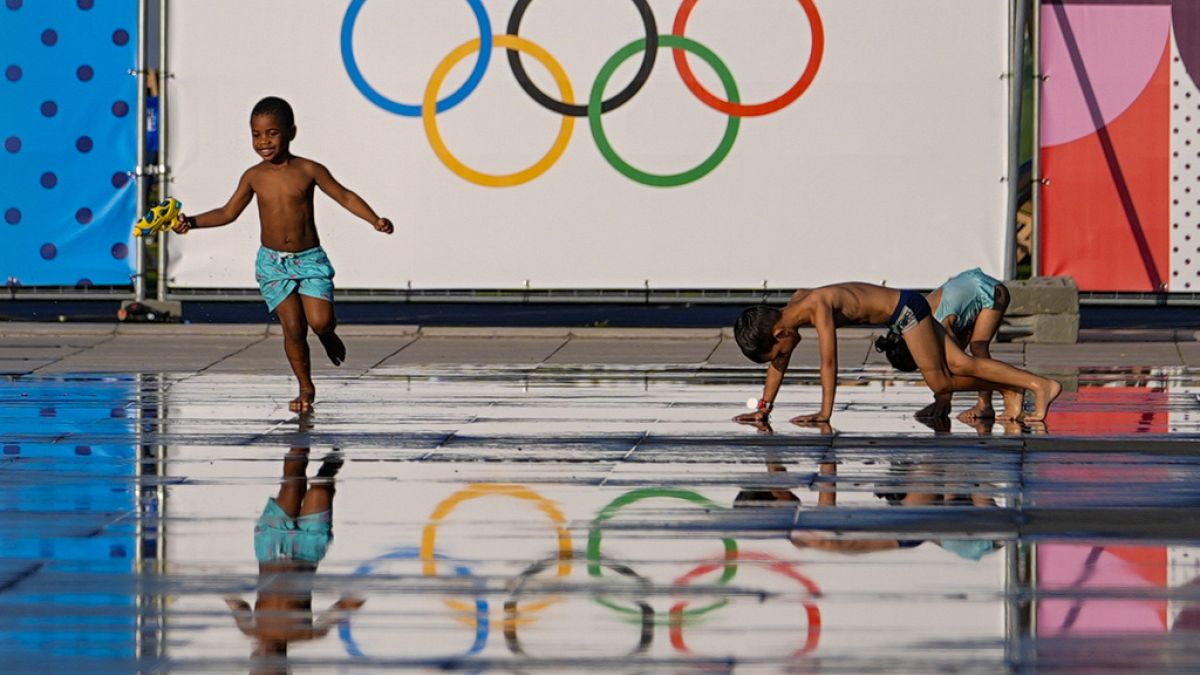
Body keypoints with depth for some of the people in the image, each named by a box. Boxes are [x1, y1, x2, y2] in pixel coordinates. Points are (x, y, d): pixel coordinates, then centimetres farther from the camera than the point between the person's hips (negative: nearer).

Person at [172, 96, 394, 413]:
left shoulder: (308, 171, -7)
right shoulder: (254, 177, 0)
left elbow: (345, 197, -1)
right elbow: (228, 213, 10)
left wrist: (375, 221, -13)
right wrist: (192, 222, -3)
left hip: (310, 259, -1)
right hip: (273, 262, 1)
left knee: (320, 321, -16)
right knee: (293, 326, -6)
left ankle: (329, 336, 21)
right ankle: (305, 387, 10)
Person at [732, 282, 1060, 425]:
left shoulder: (817, 305, -27)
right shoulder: (794, 304, 1)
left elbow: (829, 361, -28)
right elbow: (780, 362, 14)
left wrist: (825, 412, -26)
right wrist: (764, 406, 13)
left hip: (906, 310, -8)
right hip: (903, 310, 8)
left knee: (940, 382, -4)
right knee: (960, 365, 5)